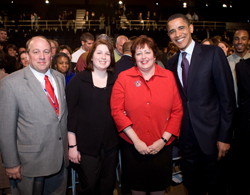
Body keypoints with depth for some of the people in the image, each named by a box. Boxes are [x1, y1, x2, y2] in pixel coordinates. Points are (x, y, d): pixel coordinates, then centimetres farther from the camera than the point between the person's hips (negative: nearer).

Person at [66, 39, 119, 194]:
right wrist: (72, 145, -7)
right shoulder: (78, 80, -3)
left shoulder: (115, 81, 5)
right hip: (86, 145, -2)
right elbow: (70, 113, -4)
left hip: (111, 143, 3)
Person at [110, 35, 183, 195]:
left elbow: (177, 111, -2)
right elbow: (117, 110, -7)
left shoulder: (168, 76, -2)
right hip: (133, 145, 0)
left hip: (162, 145, 1)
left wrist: (164, 140, -8)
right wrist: (135, 140, -11)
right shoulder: (124, 77, -4)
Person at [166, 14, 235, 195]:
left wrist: (224, 136, -12)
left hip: (209, 132, -4)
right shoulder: (172, 62, 7)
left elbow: (227, 96, -11)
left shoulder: (213, 53, -9)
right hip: (185, 134, 5)